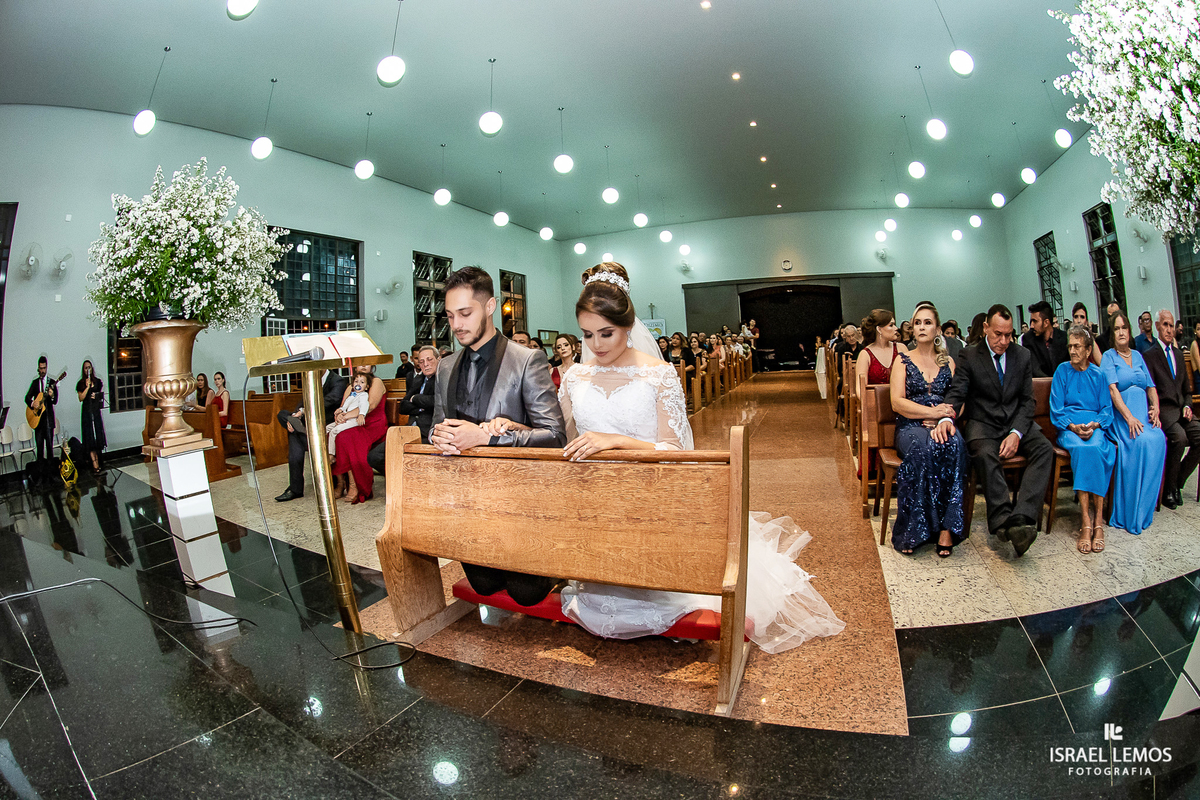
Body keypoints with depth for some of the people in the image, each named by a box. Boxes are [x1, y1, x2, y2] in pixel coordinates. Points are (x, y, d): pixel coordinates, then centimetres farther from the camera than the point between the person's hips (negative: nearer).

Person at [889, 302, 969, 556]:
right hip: (910, 426, -2)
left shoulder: (948, 361, 18)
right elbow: (897, 402, -2)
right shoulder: (903, 360, 10)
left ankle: (947, 527, -29)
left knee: (954, 445, -34)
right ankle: (912, 531, -29)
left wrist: (946, 419, -13)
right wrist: (933, 412, -13)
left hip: (942, 426, 2)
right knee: (921, 448, -36)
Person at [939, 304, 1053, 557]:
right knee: (986, 454, -34)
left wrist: (1016, 433, -11)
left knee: (1044, 449, -26)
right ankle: (1004, 521, -39)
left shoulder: (1023, 356, 11)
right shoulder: (968, 356, 1)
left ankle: (1020, 517, -36)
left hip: (1016, 422, 4)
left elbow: (1027, 400, 7)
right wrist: (947, 417, -33)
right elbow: (957, 393, -9)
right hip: (982, 424, -3)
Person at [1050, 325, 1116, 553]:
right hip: (1068, 427, -1)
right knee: (1081, 449, -35)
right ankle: (1089, 522, -36)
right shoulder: (1062, 370, 11)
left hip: (1095, 427, 1)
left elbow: (1107, 409, 10)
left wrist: (1094, 425, -11)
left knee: (1095, 448, -34)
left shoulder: (1098, 374, 14)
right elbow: (1056, 408, 6)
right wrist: (1073, 426, -11)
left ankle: (1097, 520, -32)